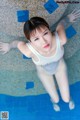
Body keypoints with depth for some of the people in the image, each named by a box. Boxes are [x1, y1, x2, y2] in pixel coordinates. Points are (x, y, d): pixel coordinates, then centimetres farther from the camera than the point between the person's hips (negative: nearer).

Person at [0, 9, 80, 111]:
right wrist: (8, 46, 0)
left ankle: (68, 98, 56)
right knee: (56, 99, 19)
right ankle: (53, 99, 60)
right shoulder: (29, 51, -46)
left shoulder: (61, 40, -45)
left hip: (60, 66, 1)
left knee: (66, 99, 15)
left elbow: (60, 24, -22)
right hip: (44, 71, 0)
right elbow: (18, 43, -23)